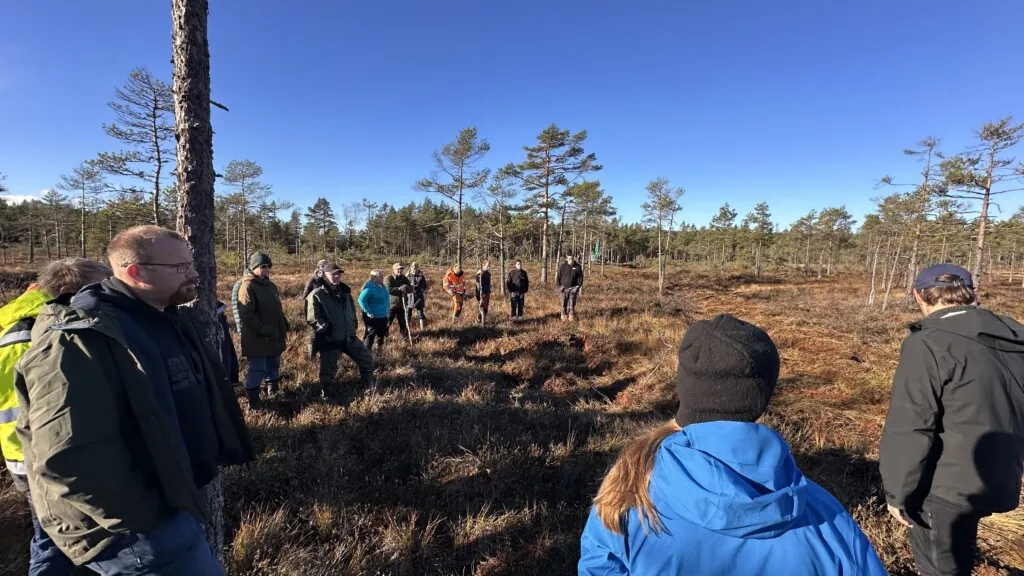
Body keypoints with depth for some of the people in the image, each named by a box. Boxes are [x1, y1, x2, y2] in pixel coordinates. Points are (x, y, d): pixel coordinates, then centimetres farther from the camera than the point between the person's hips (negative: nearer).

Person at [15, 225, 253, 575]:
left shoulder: (170, 319, 4)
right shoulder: (78, 343, -25)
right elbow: (70, 461, -29)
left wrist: (212, 457, 10)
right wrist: (146, 522, -21)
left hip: (174, 496, 9)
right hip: (139, 526, -9)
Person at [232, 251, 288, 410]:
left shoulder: (270, 285, 14)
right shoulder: (247, 286, -14)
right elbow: (247, 315, -21)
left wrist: (284, 326, 11)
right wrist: (265, 330, -23)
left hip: (274, 336, 8)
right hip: (257, 339, -8)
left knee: (274, 366, 19)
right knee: (257, 370, -2)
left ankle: (274, 391, 37)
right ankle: (253, 401, 10)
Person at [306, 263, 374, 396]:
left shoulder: (345, 292, 10)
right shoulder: (316, 295, -13)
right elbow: (313, 319, -19)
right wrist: (327, 329, -21)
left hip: (348, 336, 7)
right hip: (329, 340, -6)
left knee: (367, 360, 14)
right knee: (328, 371, 5)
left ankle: (370, 388, 33)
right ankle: (325, 396, 26)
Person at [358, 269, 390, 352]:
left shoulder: (382, 286, 7)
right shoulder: (370, 287, -21)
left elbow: (386, 298, 23)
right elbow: (361, 300, -28)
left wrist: (386, 310, 17)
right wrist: (368, 312, -25)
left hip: (383, 316, 9)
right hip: (373, 317, -9)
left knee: (382, 333, 22)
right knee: (370, 334, 0)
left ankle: (380, 348, 40)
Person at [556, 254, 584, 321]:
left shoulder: (578, 267, -1)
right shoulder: (562, 266, -3)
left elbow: (580, 277, 6)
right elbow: (558, 276, 3)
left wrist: (578, 287, 0)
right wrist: (559, 286, 0)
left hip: (573, 288, 0)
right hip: (564, 288, 0)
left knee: (572, 303, 0)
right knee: (564, 303, 3)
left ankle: (571, 316, 9)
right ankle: (564, 316, 13)